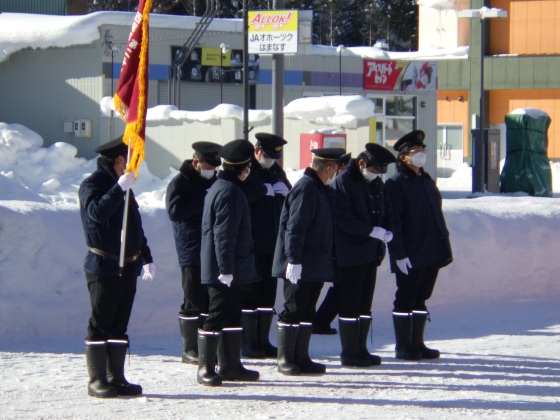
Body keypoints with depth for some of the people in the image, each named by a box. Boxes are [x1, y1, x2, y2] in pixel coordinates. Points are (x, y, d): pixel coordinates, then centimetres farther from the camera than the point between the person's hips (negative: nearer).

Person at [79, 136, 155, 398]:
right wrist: (119, 188, -35)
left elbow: (135, 225, 24)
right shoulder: (93, 185, -9)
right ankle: (97, 381, -1)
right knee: (100, 326, -4)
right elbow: (97, 212, -30)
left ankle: (116, 379, 14)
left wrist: (146, 258, 21)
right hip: (104, 268, -8)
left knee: (119, 327, 10)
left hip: (128, 268, 8)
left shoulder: (123, 186, 18)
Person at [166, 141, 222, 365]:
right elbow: (174, 211, -18)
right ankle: (190, 350, 2)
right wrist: (203, 200, -20)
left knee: (211, 302, 8)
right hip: (192, 253, -6)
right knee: (193, 303, -3)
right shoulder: (180, 183, -4)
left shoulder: (215, 181, 16)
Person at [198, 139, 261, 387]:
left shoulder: (221, 187, 17)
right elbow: (224, 233, -22)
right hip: (225, 271, -11)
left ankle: (230, 365, 22)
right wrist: (226, 268, -24)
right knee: (217, 317, -6)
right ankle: (206, 368, -3)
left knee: (233, 318, 15)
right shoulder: (230, 192, -16)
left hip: (233, 272, 11)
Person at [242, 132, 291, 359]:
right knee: (250, 293, -3)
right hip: (251, 244, -6)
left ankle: (262, 341, 15)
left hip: (273, 242, 6)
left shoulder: (276, 172, 15)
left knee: (268, 293, 9)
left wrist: (283, 190, -3)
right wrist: (264, 190, -17)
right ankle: (248, 342, 1)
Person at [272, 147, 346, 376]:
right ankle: (285, 359, 4)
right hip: (301, 267, -10)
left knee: (306, 313, 12)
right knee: (293, 312, -3)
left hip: (316, 266, 10)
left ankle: (301, 359, 17)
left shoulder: (320, 189, 14)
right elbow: (295, 227, -21)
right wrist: (293, 260, -24)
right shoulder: (306, 188, -16)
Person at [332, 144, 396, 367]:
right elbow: (342, 217, -19)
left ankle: (361, 350, 19)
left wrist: (388, 231, -3)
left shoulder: (376, 183, 11)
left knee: (365, 304, 12)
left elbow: (385, 212, 18)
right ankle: (349, 353, 4)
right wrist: (372, 231, -21)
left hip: (371, 254, 8)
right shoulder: (343, 182, -12)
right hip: (350, 255, -8)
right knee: (350, 305, -2)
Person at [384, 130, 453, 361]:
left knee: (420, 298, 13)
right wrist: (399, 254, -18)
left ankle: (417, 343, 19)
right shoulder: (395, 185, -8)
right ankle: (403, 347, 6)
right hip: (410, 256, -7)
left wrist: (444, 245, 16)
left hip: (431, 253, 7)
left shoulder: (427, 182, 16)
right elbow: (393, 222, -13)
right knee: (405, 299, 0)